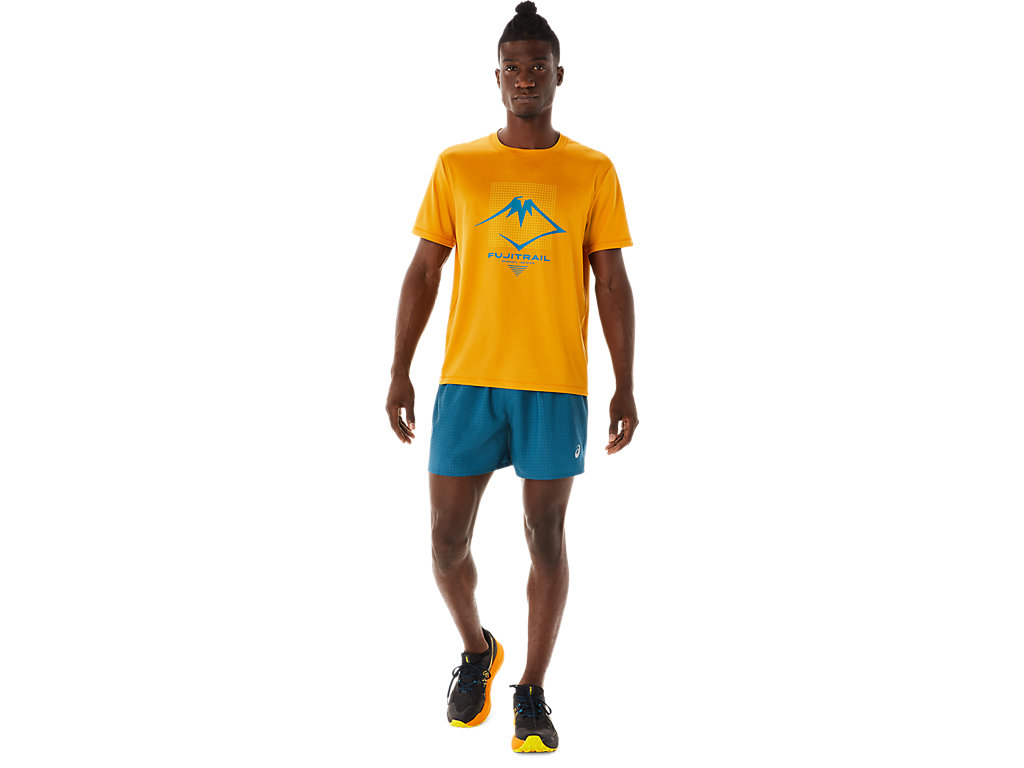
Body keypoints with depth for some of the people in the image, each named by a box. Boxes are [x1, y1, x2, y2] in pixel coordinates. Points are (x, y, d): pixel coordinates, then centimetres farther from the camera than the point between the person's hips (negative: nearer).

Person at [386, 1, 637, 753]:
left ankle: (532, 693, 18)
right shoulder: (456, 166, 6)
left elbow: (612, 283, 4)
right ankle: (476, 650, 30)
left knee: (546, 537, 3)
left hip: (557, 387, -1)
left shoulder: (593, 172, 4)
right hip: (467, 382, 1)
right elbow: (423, 274, 7)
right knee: (447, 538, 2)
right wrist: (400, 372, 2)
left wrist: (625, 386, -1)